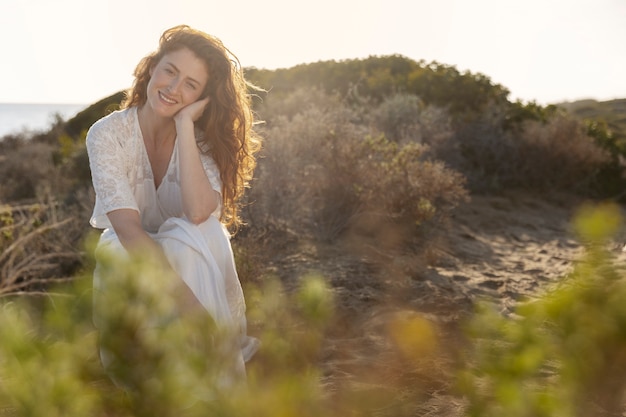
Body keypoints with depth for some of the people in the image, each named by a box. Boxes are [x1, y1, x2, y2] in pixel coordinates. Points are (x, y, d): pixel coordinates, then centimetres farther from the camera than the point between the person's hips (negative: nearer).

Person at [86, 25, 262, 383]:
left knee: (205, 232, -33)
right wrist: (185, 299, -41)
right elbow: (127, 228, -29)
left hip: (188, 258, 2)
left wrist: (185, 126, -27)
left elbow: (199, 212, -31)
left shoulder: (201, 139, -10)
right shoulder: (108, 134, -16)